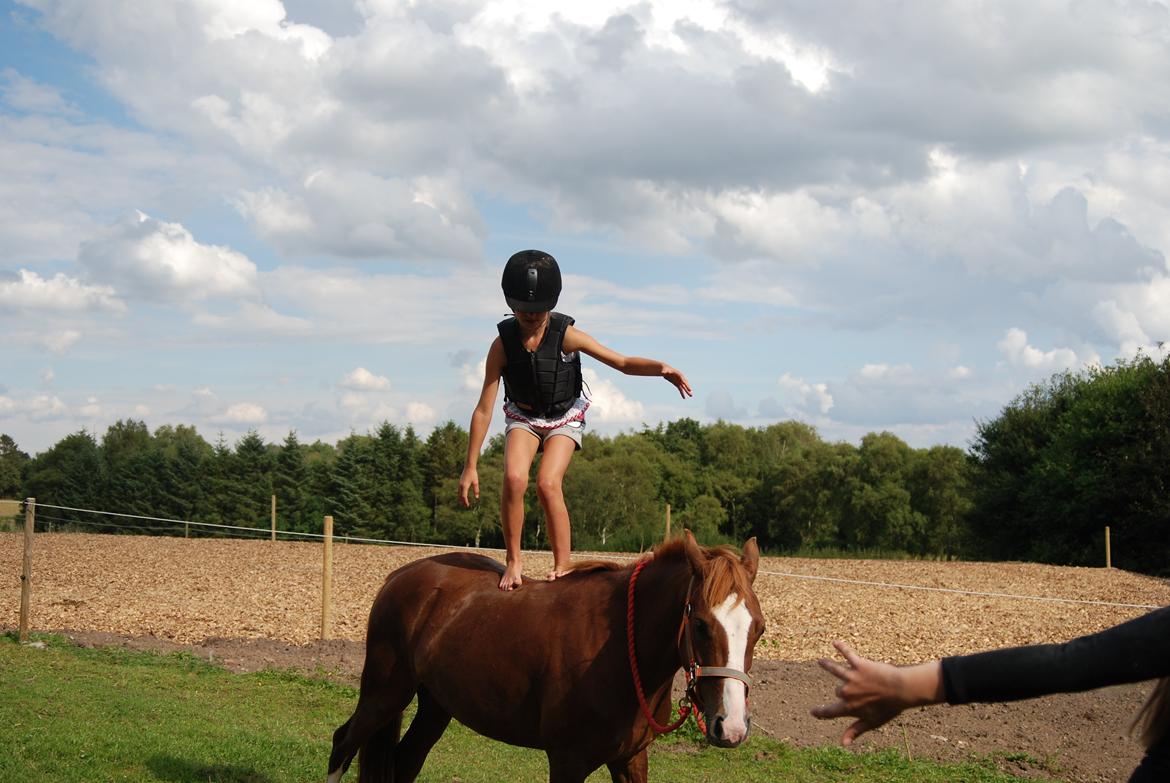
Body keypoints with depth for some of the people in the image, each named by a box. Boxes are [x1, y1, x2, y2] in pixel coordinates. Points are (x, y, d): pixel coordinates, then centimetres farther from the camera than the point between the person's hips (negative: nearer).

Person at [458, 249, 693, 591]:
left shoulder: (566, 335, -21)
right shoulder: (503, 344, -19)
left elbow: (623, 363, -19)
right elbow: (484, 408, -15)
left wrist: (661, 368, -40)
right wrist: (471, 466, -15)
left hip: (564, 418, -1)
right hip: (523, 417, 1)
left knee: (548, 484, -23)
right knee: (514, 478, -25)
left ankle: (562, 568, -13)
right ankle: (513, 562, -10)